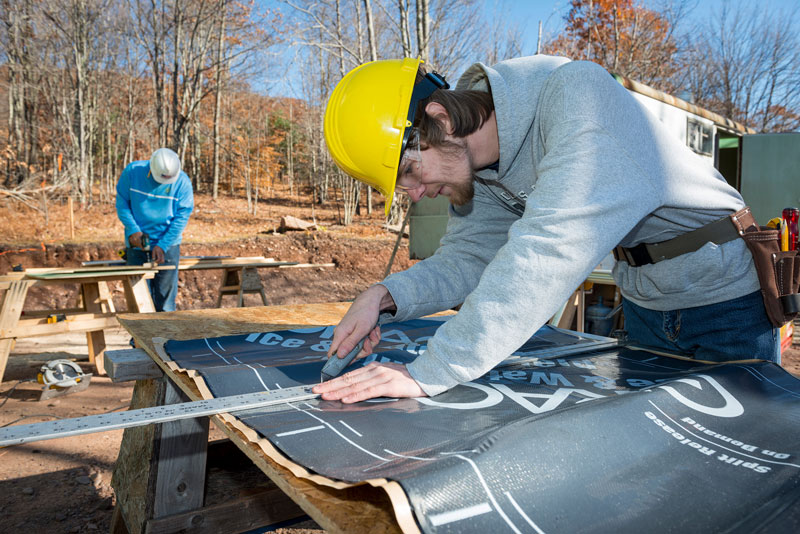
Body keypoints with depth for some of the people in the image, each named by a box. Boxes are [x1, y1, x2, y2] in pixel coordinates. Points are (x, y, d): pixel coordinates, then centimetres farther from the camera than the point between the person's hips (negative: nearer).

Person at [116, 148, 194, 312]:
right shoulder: (132, 172, -8)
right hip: (137, 243, 1)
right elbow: (122, 203, 0)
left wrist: (162, 246, -15)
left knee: (165, 294, 4)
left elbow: (182, 216, -9)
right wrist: (133, 229, -14)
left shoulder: (182, 181, -11)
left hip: (168, 245, 0)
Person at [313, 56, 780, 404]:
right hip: (644, 306, 7)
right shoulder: (473, 160, -8)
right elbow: (468, 257, -7)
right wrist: (386, 296, -26)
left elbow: (547, 250, -44)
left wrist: (430, 373, -45)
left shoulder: (576, 96, -33)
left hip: (725, 298, -6)